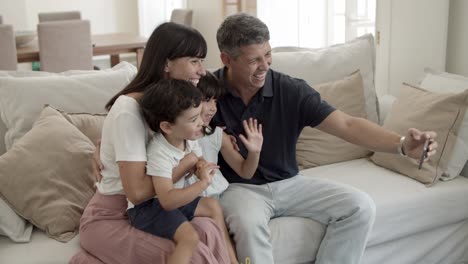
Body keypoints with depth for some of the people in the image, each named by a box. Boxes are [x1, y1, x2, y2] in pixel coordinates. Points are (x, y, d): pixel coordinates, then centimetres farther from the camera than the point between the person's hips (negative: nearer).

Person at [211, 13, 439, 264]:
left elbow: (346, 124, -18)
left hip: (289, 183, 3)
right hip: (238, 187, -3)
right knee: (248, 223, -37)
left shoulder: (291, 90, -11)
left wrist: (401, 143, -33)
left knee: (360, 207, -11)